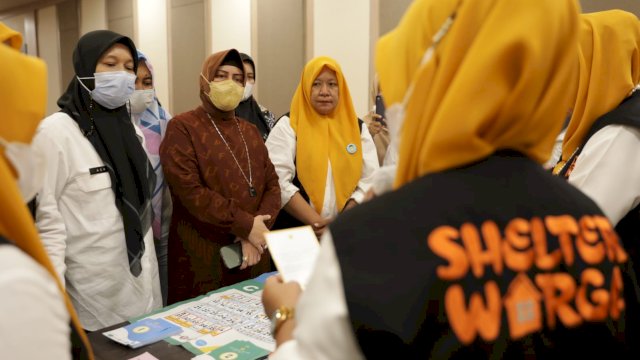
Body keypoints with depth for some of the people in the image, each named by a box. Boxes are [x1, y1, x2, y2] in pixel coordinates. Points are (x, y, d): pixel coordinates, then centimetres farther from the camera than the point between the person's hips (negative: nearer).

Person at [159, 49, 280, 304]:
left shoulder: (250, 131, 14)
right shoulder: (182, 128, -5)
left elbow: (272, 184, 7)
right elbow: (189, 190, -17)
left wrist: (257, 231, -11)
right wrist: (247, 225, -16)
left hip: (252, 256, 6)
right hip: (202, 258, -5)